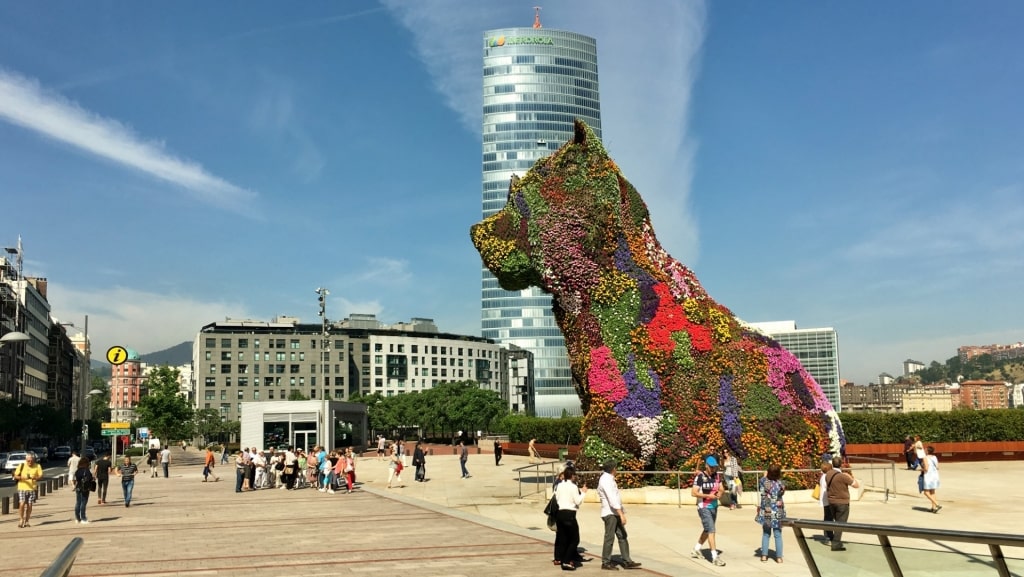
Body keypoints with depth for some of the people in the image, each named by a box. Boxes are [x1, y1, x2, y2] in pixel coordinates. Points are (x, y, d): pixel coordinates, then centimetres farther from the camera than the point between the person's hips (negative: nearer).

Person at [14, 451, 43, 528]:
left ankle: (26, 521, 15)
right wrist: (22, 477, -18)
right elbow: (15, 476, 2)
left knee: (29, 505, 3)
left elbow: (40, 476, 0)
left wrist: (34, 477, -20)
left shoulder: (37, 466, 1)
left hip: (32, 489, 1)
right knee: (22, 504, -12)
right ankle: (21, 519, 1)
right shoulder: (21, 466, 0)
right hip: (22, 488, -1)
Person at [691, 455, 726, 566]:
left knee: (707, 530, 18)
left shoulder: (717, 476, 4)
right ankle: (715, 556, -11)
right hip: (704, 507, -7)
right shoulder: (700, 477, -16)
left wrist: (719, 493, -11)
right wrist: (708, 496, -22)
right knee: (711, 530, -13)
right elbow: (693, 492, -17)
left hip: (714, 506, 7)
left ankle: (696, 549, 36)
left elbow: (721, 489, 13)